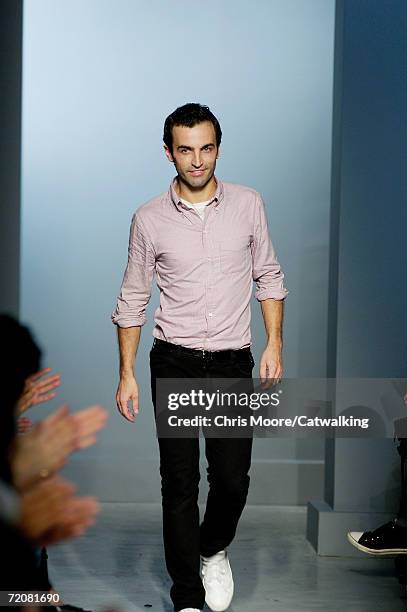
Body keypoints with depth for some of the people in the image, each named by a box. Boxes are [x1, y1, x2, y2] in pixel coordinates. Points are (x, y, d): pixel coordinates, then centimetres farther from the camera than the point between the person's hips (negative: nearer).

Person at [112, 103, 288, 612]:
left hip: (233, 363, 1)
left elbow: (268, 277, 9)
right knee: (180, 484, 1)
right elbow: (132, 299, 5)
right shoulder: (149, 219, -1)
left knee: (233, 478, -1)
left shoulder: (248, 204, 1)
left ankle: (214, 550, 31)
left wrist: (274, 344, 0)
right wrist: (126, 374, 1)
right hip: (174, 364, -1)